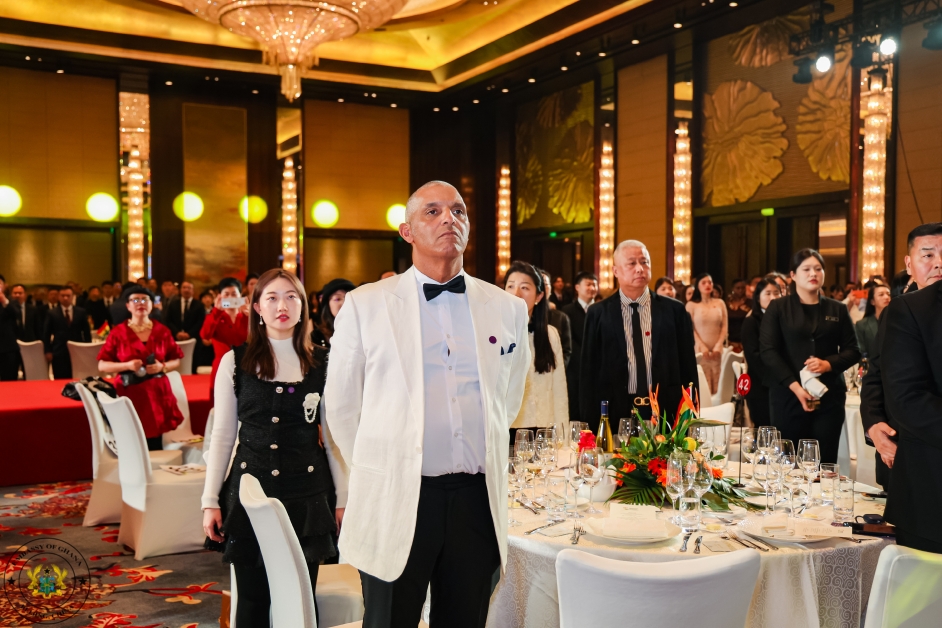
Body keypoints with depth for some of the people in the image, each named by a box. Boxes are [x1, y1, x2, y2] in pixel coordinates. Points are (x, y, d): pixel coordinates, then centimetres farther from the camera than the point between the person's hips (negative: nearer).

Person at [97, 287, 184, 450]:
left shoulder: (162, 331, 7)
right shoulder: (118, 332, 1)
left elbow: (176, 360, 13)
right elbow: (102, 365, 1)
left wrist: (162, 367, -7)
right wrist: (127, 365, -14)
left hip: (156, 395, 2)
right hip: (129, 395, -2)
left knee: (155, 447, -2)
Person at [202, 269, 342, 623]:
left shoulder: (321, 364, 3)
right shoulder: (235, 362, 1)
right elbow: (223, 435, 3)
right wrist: (210, 501, 0)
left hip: (306, 495, 1)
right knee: (253, 600, 6)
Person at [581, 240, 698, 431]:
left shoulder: (674, 310, 4)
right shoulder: (598, 313, 2)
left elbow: (688, 367, 5)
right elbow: (589, 372, 3)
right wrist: (591, 422, -1)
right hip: (615, 415, 0)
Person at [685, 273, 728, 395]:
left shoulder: (720, 303, 11)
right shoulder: (691, 305, 2)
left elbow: (725, 326, 8)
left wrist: (718, 346, -4)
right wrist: (702, 347, -11)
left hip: (717, 350, 3)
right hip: (699, 350, -3)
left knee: (719, 384, 0)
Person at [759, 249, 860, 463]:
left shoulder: (837, 310, 11)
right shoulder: (778, 308, 4)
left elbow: (853, 350, 9)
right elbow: (768, 350, -4)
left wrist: (828, 364, -12)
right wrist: (794, 386, -15)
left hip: (829, 396, 2)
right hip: (788, 396, -2)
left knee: (825, 462, 0)